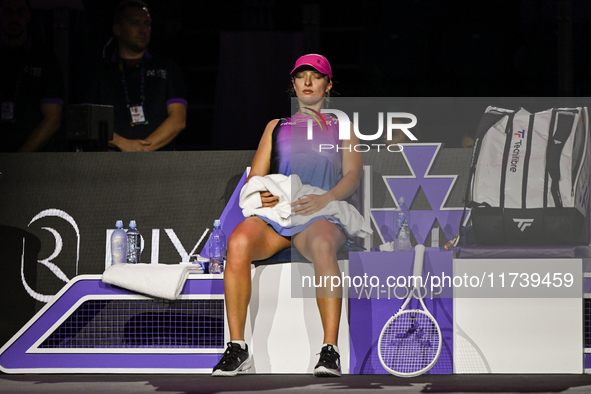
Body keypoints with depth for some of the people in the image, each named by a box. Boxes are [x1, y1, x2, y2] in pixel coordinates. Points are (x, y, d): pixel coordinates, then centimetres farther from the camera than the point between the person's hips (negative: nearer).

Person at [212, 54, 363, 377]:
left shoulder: (341, 128, 24)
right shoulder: (276, 127, 29)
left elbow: (353, 175, 8)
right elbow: (254, 177, 21)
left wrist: (324, 199, -14)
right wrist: (257, 195, -6)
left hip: (321, 217, -2)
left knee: (322, 245, -41)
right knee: (238, 241, -35)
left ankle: (330, 350, -46)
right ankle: (237, 347, -33)